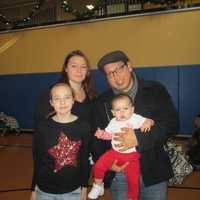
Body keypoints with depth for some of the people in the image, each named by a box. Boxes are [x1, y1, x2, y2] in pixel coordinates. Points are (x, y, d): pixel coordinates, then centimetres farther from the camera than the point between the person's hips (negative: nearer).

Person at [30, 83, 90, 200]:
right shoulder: (43, 127, -11)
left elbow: (85, 159, -2)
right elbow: (37, 160, -3)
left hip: (73, 191, 0)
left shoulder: (83, 126, -9)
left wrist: (84, 186, 3)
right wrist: (34, 189, 2)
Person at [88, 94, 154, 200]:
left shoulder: (136, 118, -8)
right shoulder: (113, 122, 5)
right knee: (99, 165, -7)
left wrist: (147, 123, -34)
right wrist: (101, 134, -3)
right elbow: (108, 134, 16)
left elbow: (149, 121, -12)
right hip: (115, 152, 3)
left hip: (131, 155, -3)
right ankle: (98, 186, 19)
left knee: (134, 179, -4)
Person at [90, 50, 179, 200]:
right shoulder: (102, 102, 5)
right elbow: (97, 139, 8)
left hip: (153, 171, -1)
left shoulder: (155, 90, -1)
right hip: (119, 173, 1)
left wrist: (139, 138, -20)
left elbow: (172, 122, -9)